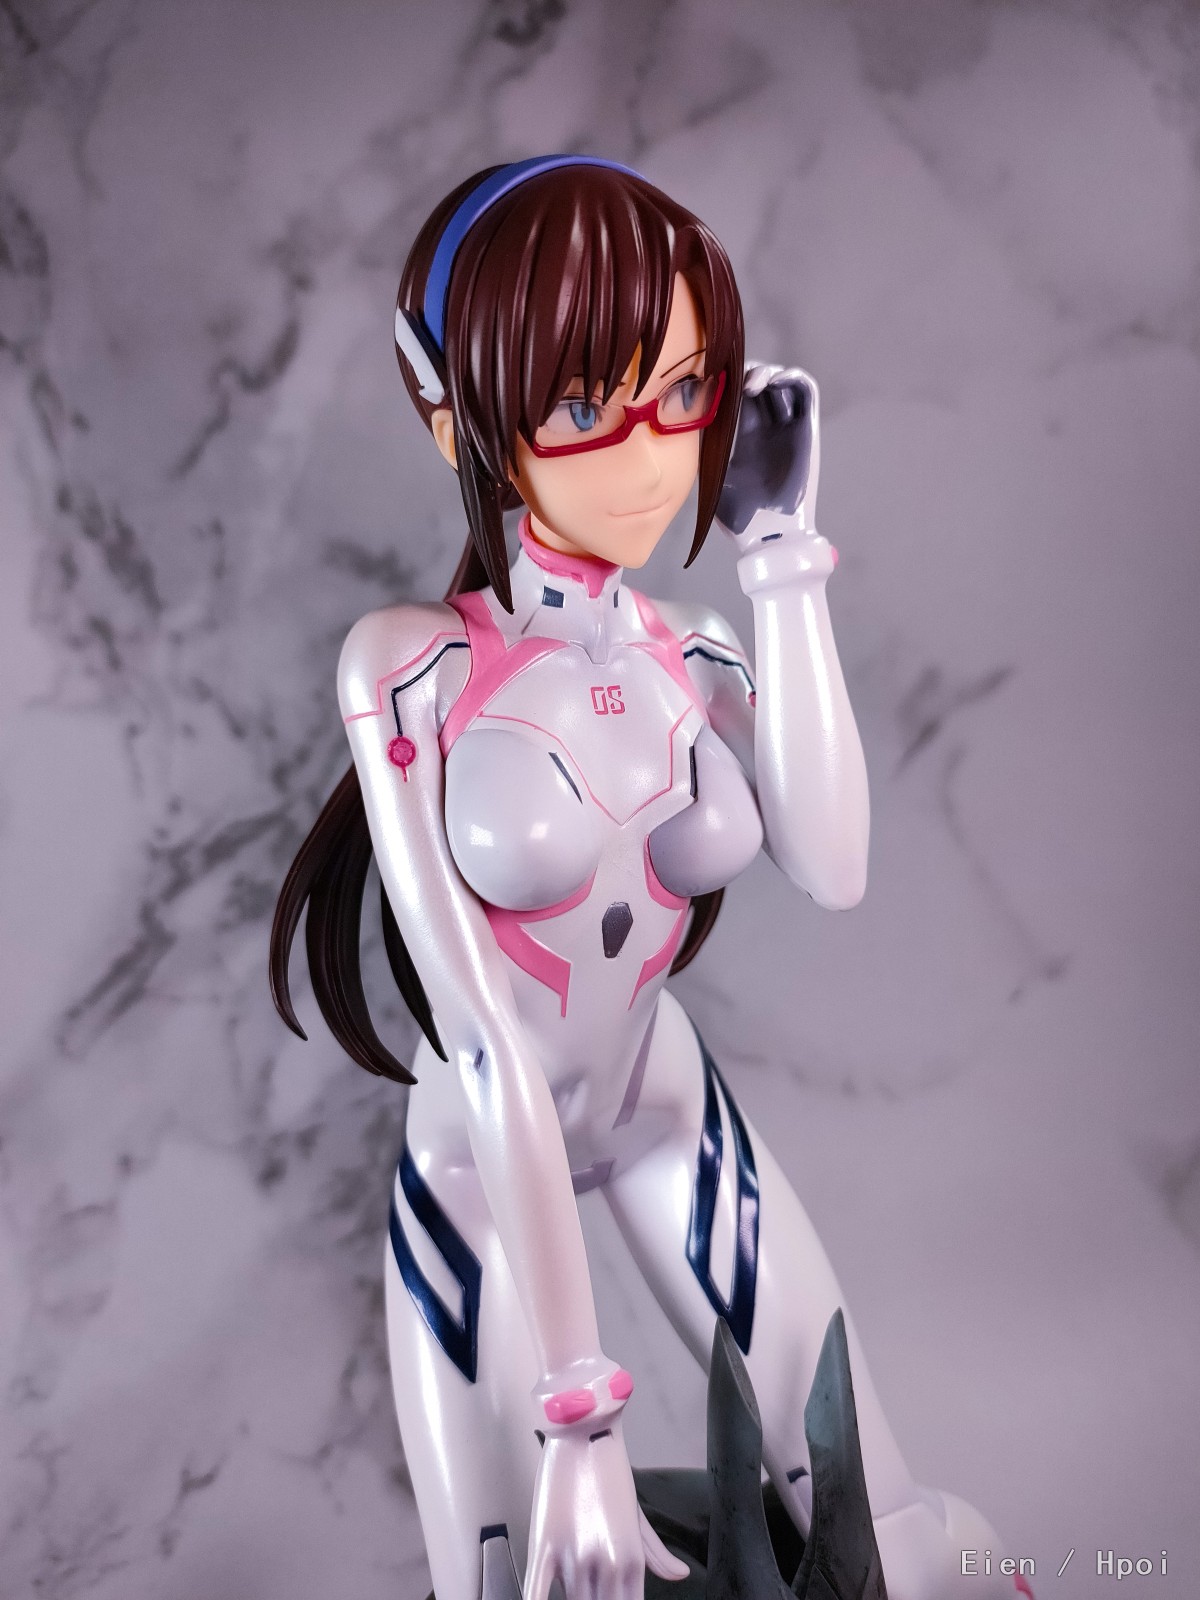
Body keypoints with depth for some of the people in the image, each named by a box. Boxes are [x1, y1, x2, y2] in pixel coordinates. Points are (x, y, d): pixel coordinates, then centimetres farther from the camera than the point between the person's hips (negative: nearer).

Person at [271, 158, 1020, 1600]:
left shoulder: (696, 662, -7)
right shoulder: (411, 669, -20)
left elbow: (831, 870, -25)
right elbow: (484, 1038, -24)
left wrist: (780, 551, -20)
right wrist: (571, 1407, -26)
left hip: (669, 1112, 4)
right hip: (481, 1161, -3)